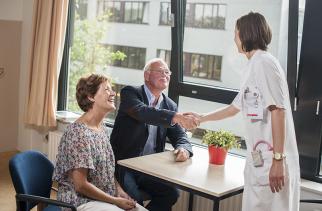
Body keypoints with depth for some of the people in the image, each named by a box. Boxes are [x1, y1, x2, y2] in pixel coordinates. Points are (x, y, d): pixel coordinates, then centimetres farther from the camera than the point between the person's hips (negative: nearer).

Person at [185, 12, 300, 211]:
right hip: (259, 159, 9)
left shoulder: (264, 62, -10)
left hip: (272, 160, -9)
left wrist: (278, 160, -22)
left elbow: (278, 111, -18)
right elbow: (234, 108, 29)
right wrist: (201, 118, 38)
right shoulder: (253, 67, 18)